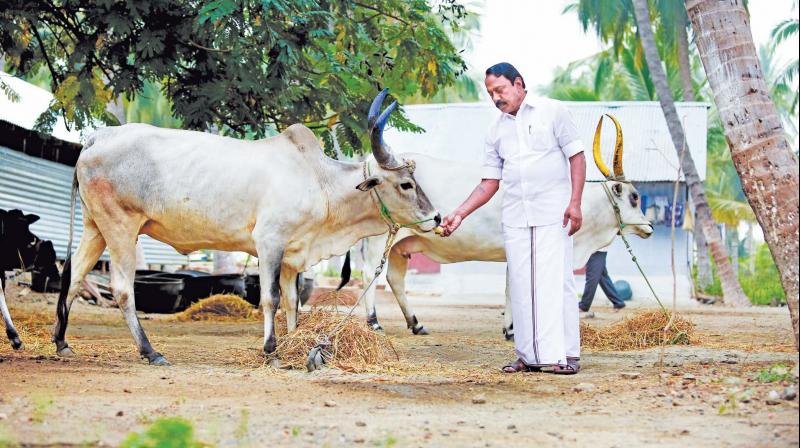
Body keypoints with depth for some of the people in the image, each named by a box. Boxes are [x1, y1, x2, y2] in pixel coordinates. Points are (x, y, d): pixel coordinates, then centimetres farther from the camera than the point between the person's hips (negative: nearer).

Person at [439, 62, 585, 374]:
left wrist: (575, 203, -11)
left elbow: (576, 156, -1)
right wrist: (459, 214, 6)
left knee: (555, 281, -10)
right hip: (514, 217, 5)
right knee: (521, 286, 2)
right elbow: (489, 182, 16)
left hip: (552, 214, -5)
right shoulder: (497, 131, 16)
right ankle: (529, 357, 6)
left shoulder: (552, 111, 3)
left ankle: (565, 355, -9)